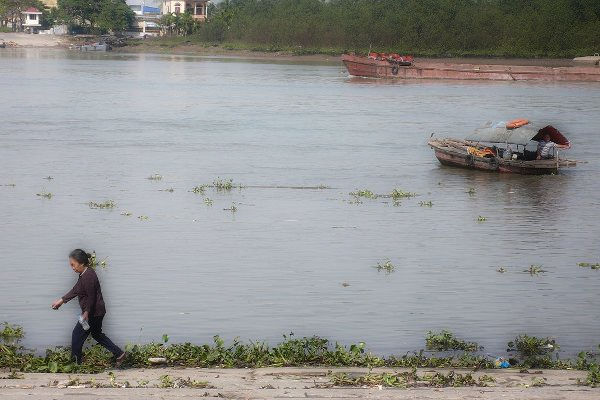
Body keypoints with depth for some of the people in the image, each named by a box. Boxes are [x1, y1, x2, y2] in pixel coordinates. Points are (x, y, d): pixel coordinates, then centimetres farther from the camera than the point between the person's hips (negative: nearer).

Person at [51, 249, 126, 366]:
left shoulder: (88, 276, -25)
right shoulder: (84, 274, 7)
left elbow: (91, 297, -23)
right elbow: (75, 290, 16)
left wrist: (86, 313, -19)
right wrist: (61, 300, 18)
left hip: (93, 313, -10)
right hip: (96, 312, 10)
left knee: (77, 335, 3)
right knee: (97, 334, 22)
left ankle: (75, 363, 14)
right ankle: (119, 354, 23)